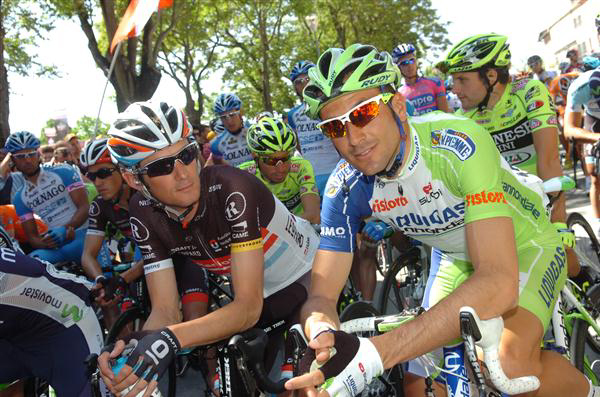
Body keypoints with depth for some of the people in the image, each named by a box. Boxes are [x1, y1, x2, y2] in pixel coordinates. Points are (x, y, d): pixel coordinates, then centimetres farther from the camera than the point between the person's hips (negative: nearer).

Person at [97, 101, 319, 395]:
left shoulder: (231, 189, -34)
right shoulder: (144, 215, -18)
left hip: (309, 274, -4)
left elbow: (248, 308, -36)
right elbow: (165, 311, -18)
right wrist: (136, 349, -41)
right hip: (256, 292, 4)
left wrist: (171, 338, -51)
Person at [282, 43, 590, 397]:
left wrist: (374, 354, -52)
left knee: (510, 360, -30)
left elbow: (500, 282, -44)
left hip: (524, 247, -4)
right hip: (458, 259, 5)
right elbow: (322, 296, -17)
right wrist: (323, 335, -44)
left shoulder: (458, 143, -35)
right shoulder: (346, 189, -19)